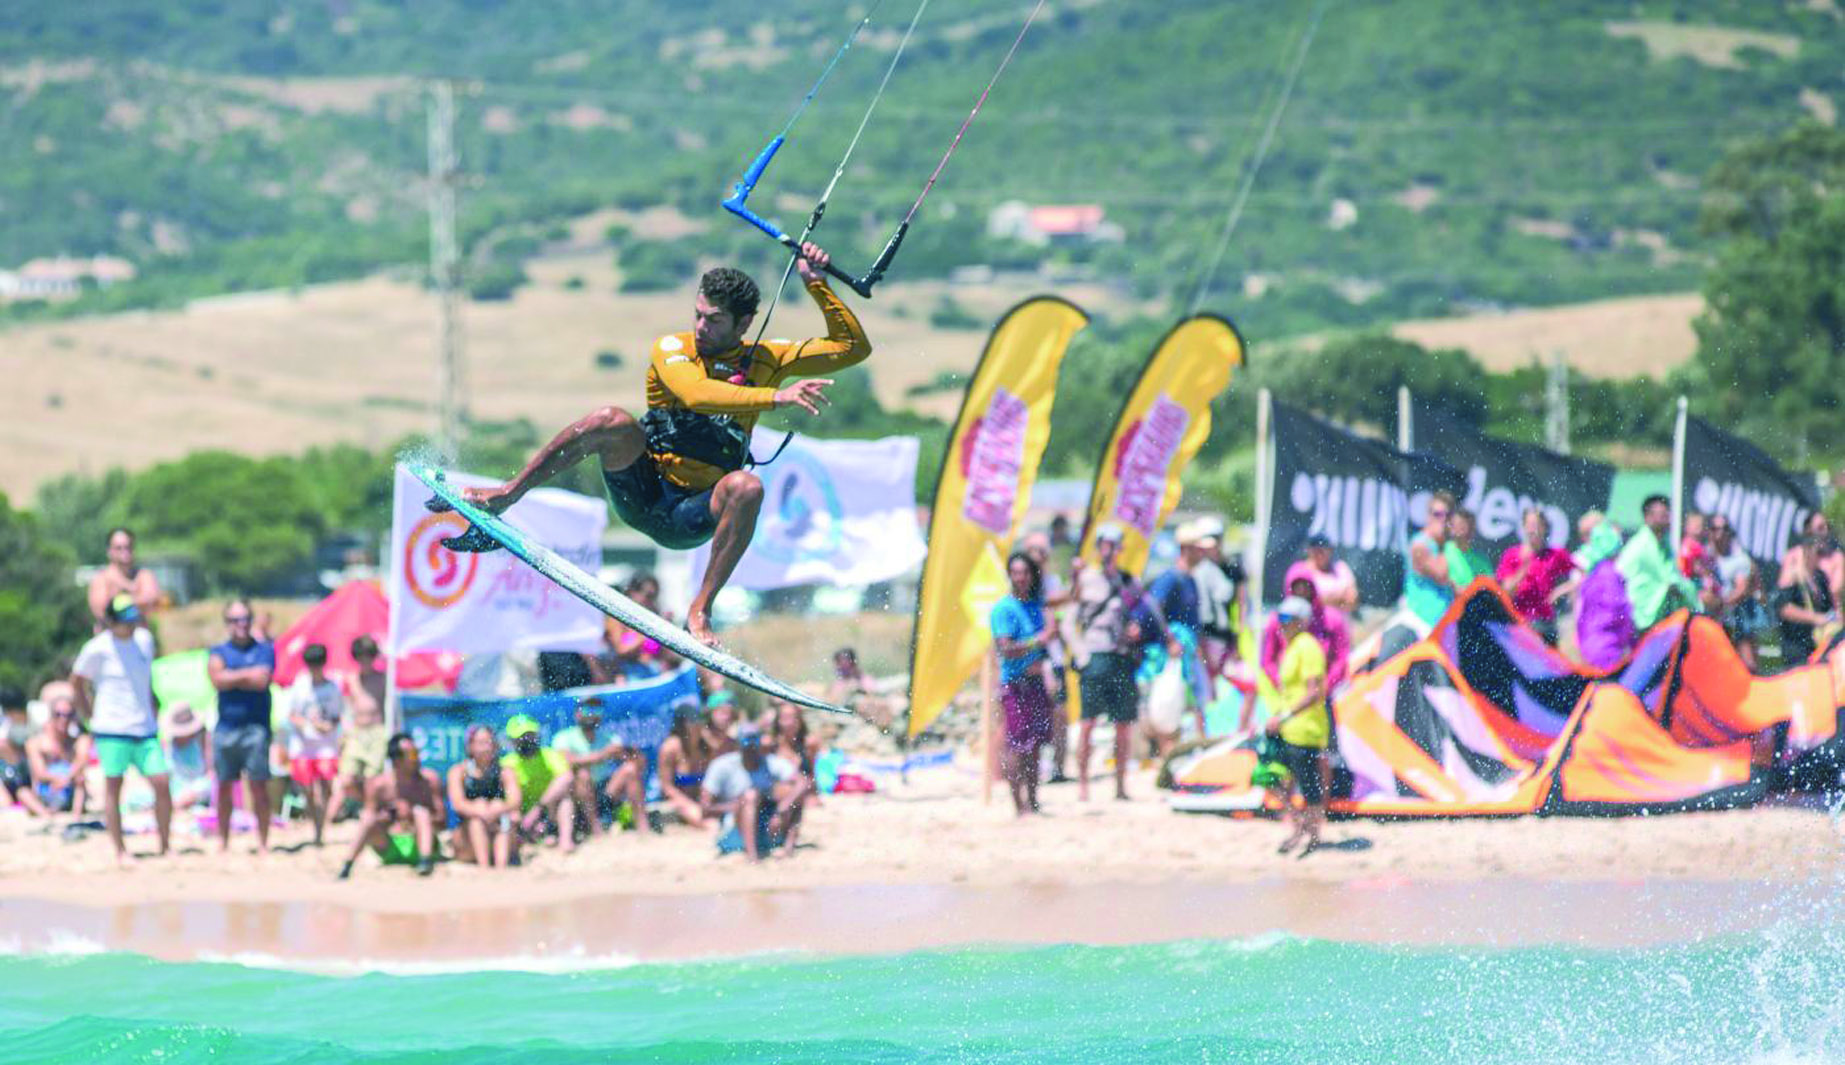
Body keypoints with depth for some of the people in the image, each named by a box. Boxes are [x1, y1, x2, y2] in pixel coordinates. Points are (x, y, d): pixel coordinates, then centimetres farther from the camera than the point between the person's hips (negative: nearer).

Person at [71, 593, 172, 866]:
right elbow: (76, 681, 3)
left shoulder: (144, 640, 10)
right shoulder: (99, 648, -7)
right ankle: (120, 851, 5)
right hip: (112, 730, -5)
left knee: (162, 784, -4)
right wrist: (89, 715, 1)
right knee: (113, 787, -1)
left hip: (145, 728, 5)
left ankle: (166, 844, 7)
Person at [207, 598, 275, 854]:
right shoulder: (219, 652, 12)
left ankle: (262, 843, -2)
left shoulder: (264, 650, 8)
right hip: (226, 726, 2)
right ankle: (223, 841, 12)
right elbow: (218, 680, -7)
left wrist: (233, 678, -3)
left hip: (255, 727, -2)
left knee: (258, 785, -5)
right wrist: (248, 674, -4)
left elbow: (262, 681, -8)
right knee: (224, 786, 4)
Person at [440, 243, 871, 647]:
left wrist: (817, 285, -6)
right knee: (613, 421, -31)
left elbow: (854, 348, 4)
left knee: (746, 487, -34)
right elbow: (697, 394, -27)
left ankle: (700, 610, -33)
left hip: (692, 518, 1)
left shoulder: (764, 361, 4)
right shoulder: (672, 349, -5)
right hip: (641, 492, -1)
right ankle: (505, 496, -24)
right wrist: (775, 397, -35)